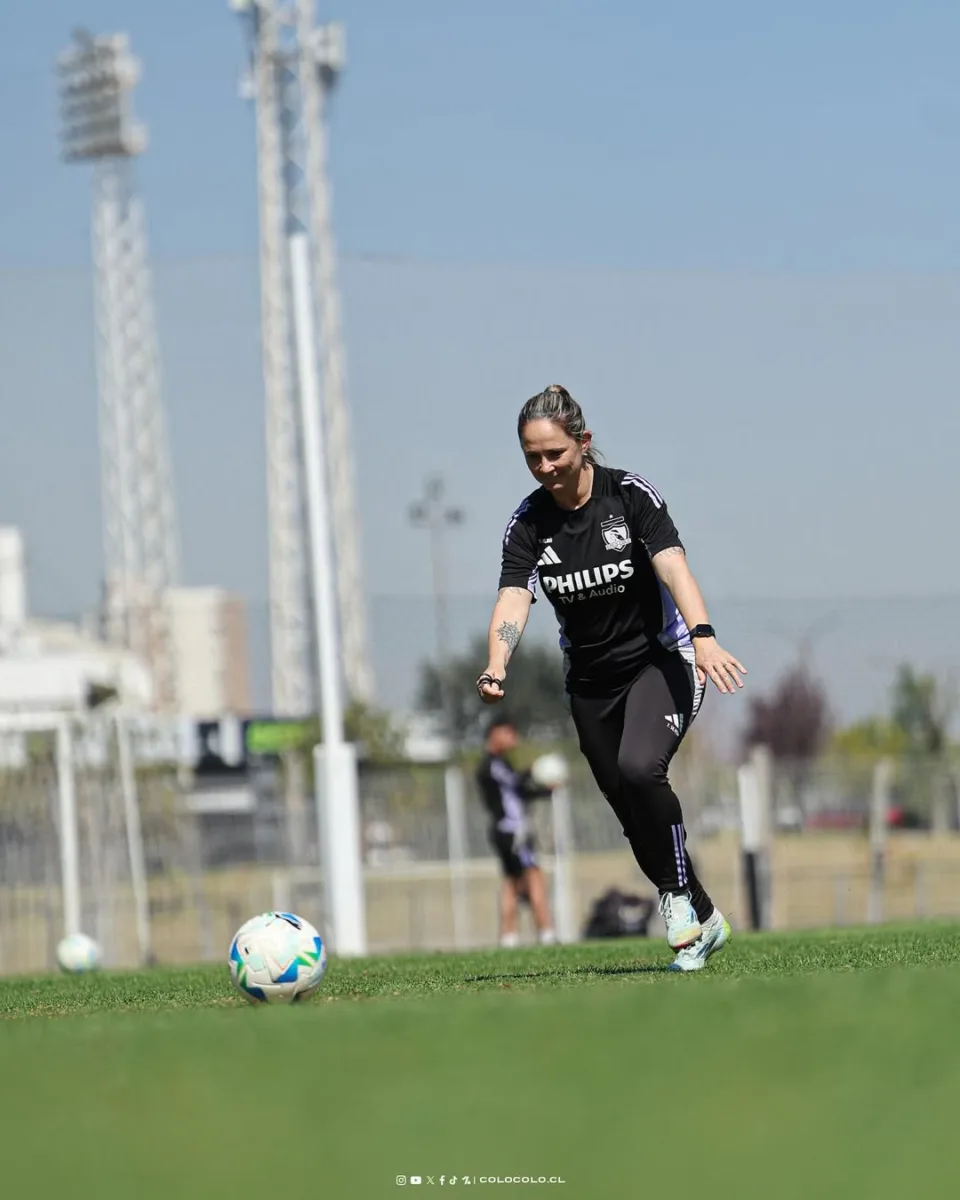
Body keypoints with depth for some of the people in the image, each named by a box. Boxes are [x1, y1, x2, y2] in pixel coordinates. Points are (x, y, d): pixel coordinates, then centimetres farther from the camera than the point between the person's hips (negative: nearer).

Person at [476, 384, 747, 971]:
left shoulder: (630, 493, -14)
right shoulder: (530, 521, -5)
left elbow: (673, 565, -27)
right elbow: (513, 598, -18)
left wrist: (702, 635, -45)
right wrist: (498, 667, -38)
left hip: (660, 659, -4)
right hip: (591, 681, 4)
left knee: (639, 769, -30)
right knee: (636, 816, 6)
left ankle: (679, 894, -14)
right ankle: (703, 921, 25)